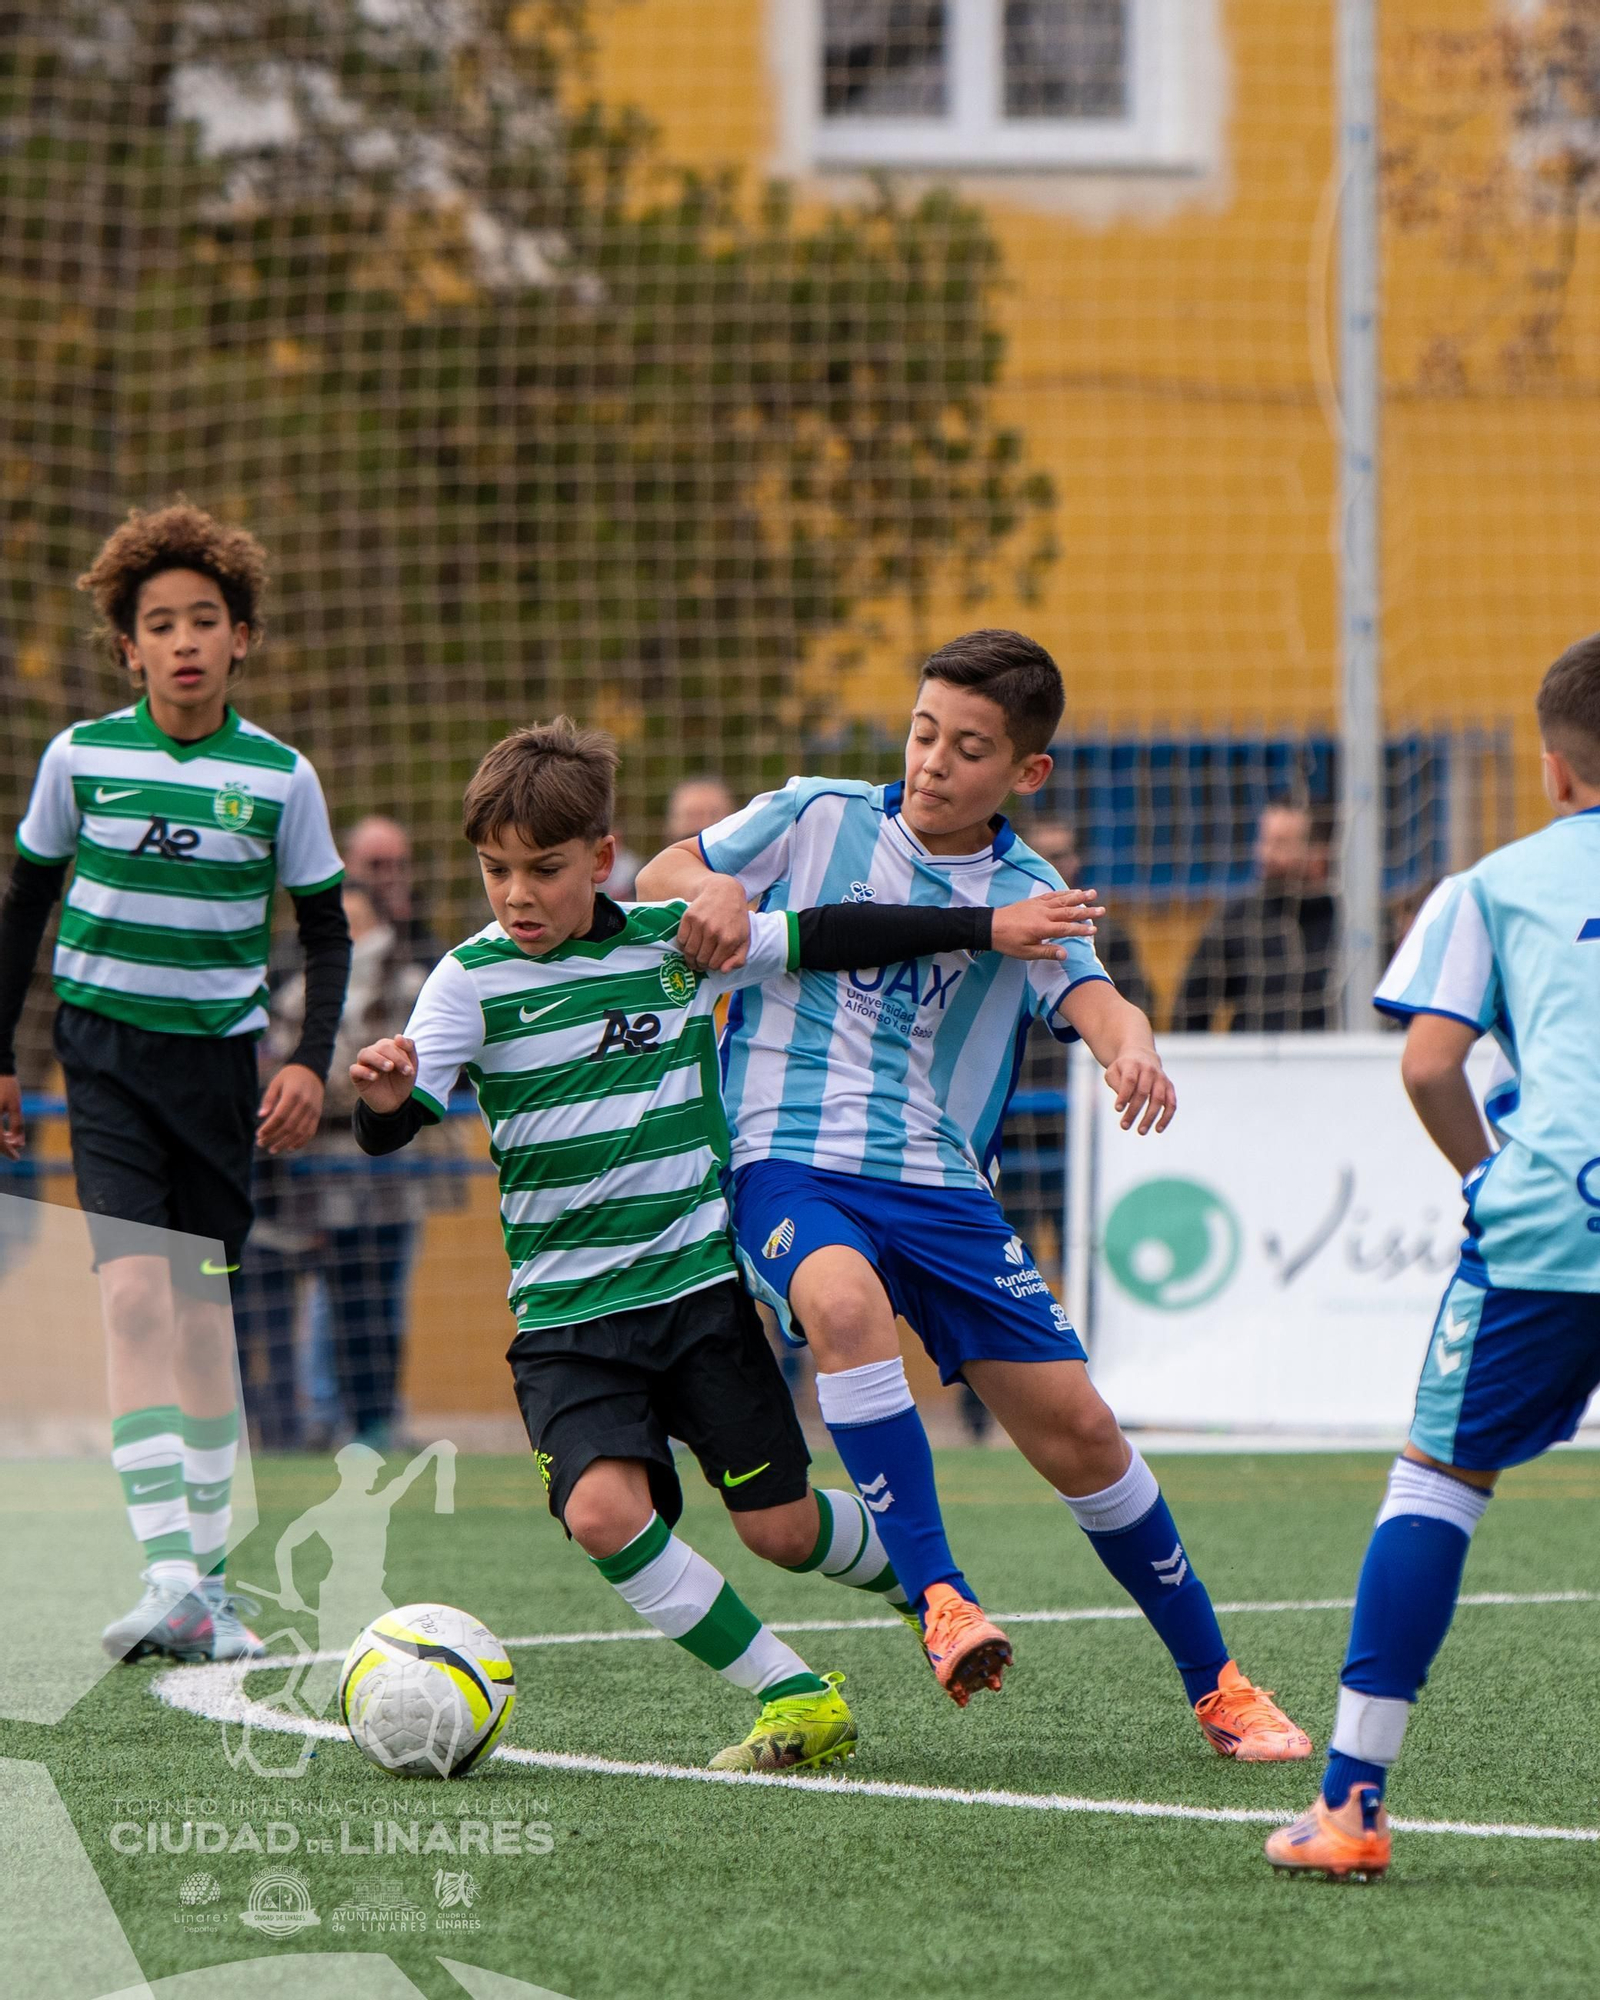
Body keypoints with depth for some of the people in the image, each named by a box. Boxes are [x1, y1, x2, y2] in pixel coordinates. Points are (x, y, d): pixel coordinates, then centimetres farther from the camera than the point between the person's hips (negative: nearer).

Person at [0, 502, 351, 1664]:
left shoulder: (279, 776, -3)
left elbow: (326, 930, 7)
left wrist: (310, 1063, -6)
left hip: (219, 1055, 1)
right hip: (104, 1045, -1)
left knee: (203, 1306, 6)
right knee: (133, 1288, -17)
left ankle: (211, 1577, 17)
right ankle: (167, 1576, -24)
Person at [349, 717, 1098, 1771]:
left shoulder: (678, 940, 0)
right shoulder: (473, 979, -5)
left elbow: (827, 936, 10)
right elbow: (394, 1127, -14)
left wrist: (984, 927, 11)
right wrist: (384, 1098, -37)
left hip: (699, 1280, 1)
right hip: (568, 1315, -1)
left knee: (780, 1526, 2)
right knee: (604, 1510, -23)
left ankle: (924, 1583, 36)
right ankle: (796, 1699, -11)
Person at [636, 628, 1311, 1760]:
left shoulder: (1028, 899, 4)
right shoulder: (817, 817, 4)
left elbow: (1092, 1000, -14)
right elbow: (660, 879, 11)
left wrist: (1134, 1048, -39)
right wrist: (711, 889, -14)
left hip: (943, 1185, 2)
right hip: (790, 1160, -2)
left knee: (1077, 1430, -1)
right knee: (845, 1305, -37)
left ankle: (1217, 1686, 16)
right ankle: (939, 1599, -32)